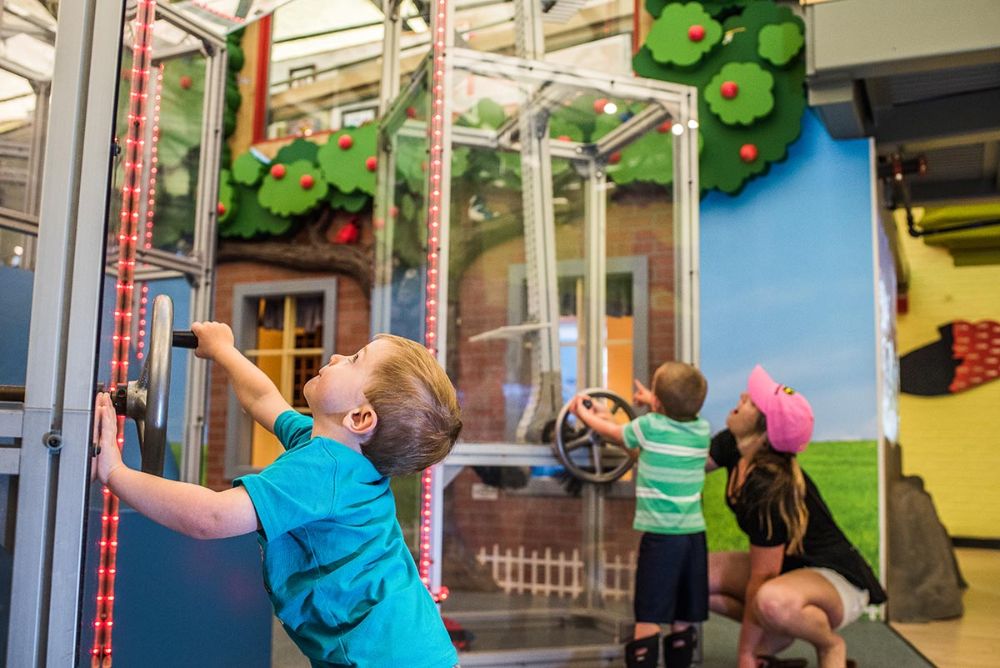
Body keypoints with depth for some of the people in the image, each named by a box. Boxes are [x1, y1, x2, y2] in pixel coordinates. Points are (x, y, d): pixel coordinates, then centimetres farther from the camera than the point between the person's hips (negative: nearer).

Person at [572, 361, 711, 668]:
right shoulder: (701, 428, 7)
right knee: (683, 622, 11)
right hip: (694, 534, 5)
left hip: (661, 535, -5)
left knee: (648, 619, -4)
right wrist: (656, 403, 47)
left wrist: (585, 414, 30)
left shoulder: (650, 425, -7)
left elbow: (614, 433, 13)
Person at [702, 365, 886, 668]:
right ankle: (779, 635, 6)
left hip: (836, 578, -8)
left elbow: (760, 579, -26)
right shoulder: (732, 446, -10)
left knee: (773, 602, -42)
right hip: (787, 566, 8)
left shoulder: (770, 490, -33)